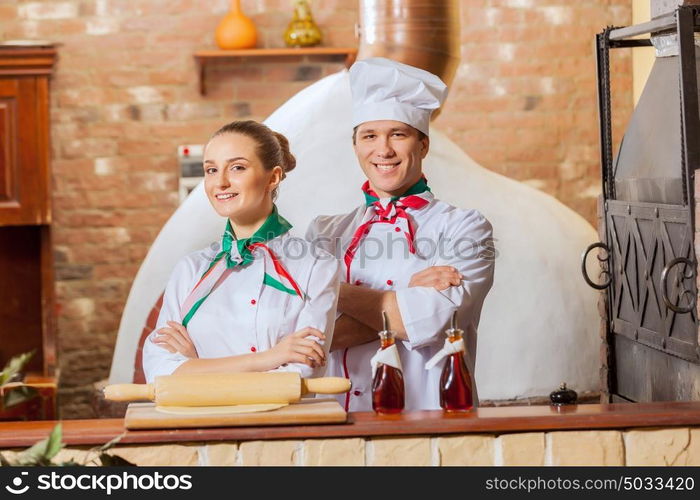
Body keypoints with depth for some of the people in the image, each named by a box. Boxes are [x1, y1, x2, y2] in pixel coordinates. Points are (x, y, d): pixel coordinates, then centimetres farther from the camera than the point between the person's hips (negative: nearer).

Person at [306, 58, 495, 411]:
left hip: (429, 420, -1)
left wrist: (336, 291, 1)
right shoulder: (325, 233, 15)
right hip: (339, 427, 1)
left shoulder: (464, 228, 7)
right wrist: (407, 300, -6)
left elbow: (432, 321, -9)